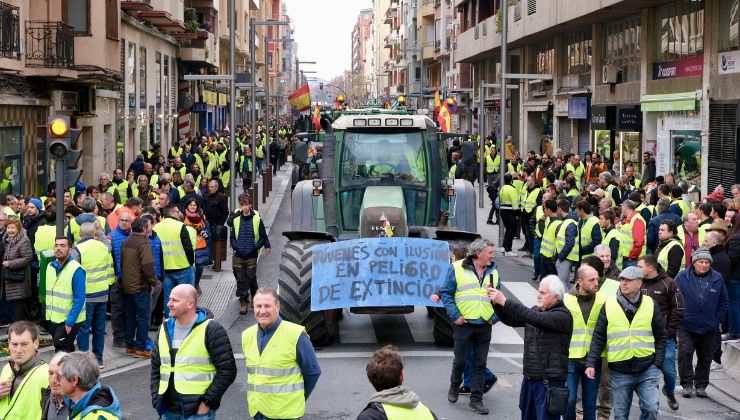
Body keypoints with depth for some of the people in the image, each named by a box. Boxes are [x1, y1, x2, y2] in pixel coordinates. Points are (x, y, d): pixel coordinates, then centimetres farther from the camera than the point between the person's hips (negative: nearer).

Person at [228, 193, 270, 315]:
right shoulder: (235, 218, -1)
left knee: (251, 278, 6)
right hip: (238, 255, 2)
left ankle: (255, 298, 27)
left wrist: (255, 247, -10)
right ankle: (243, 302, 14)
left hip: (251, 255, -2)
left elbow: (263, 236, 0)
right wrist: (235, 246, -8)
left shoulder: (256, 218, -6)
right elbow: (232, 236, 8)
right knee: (240, 279, 4)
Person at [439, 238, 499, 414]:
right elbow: (446, 293, -4)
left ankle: (476, 399, 13)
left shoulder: (493, 271, 9)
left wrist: (494, 317, 3)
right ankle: (454, 388, 32)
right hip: (464, 323, -3)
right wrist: (455, 316, -10)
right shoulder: (457, 268, -5)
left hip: (484, 325, 3)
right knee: (460, 361, 6)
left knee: (480, 364, 5)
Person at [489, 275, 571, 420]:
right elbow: (511, 320, 10)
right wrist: (497, 303, -8)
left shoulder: (562, 316, -13)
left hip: (549, 382, -8)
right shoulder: (536, 311, 13)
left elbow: (534, 318, -26)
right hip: (530, 378, 8)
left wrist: (505, 302, -27)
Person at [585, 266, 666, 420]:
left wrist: (658, 362, 0)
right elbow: (598, 337, 2)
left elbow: (661, 336, 7)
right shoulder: (609, 305, 0)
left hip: (647, 369, 0)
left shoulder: (651, 305, 1)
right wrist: (591, 363, -6)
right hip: (619, 372, 0)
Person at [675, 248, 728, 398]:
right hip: (686, 326, -2)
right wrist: (678, 318, -3)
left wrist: (716, 321, 3)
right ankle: (687, 384, -1)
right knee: (685, 354, -11)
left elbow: (723, 302, 9)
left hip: (708, 328, 2)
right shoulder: (682, 277, -5)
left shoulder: (717, 279, 0)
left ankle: (701, 386, 22)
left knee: (705, 358, 10)